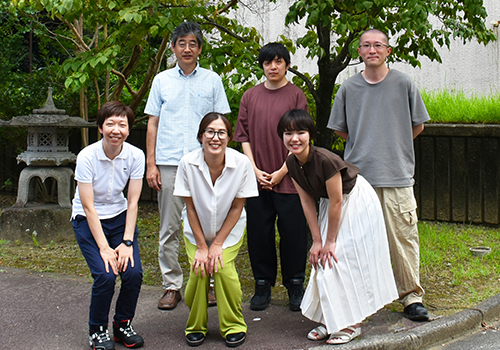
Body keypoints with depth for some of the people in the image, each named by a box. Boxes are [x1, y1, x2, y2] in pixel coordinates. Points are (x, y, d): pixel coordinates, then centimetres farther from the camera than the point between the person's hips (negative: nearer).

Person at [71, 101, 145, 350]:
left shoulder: (135, 156, -12)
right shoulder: (87, 157, -20)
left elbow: (132, 202, -8)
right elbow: (89, 207, -18)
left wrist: (127, 242, -17)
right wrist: (104, 248, -22)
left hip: (119, 216, 3)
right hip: (88, 220, -3)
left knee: (134, 272, -15)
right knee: (105, 275, -20)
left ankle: (123, 324, 11)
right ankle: (97, 330, 5)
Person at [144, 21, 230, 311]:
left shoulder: (212, 80, 9)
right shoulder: (162, 80, 11)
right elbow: (153, 123, 11)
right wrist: (151, 164, 4)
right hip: (168, 163, 1)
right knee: (169, 229, 3)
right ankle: (172, 285, 12)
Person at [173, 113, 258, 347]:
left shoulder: (241, 163, -23)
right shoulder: (188, 163, -22)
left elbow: (237, 208, -13)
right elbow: (191, 208, -12)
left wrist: (218, 244, -13)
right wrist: (202, 246, -12)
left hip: (229, 231, 0)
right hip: (196, 231, 1)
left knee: (223, 268, -19)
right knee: (199, 270, -17)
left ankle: (234, 326, 3)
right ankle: (196, 326, 8)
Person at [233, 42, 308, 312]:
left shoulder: (296, 95, 2)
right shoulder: (250, 97, 9)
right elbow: (243, 135, 8)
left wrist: (281, 172, -8)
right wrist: (255, 170, -3)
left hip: (288, 178, -2)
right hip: (257, 178, 2)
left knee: (293, 233, 1)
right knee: (258, 232, 6)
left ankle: (295, 286, 14)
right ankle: (263, 285, 18)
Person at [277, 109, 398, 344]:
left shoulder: (325, 160, -32)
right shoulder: (292, 163, -10)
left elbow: (336, 202, -25)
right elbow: (307, 202, -4)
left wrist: (330, 241, -17)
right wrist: (317, 241, -5)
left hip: (356, 202, -7)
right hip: (332, 203, 7)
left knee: (345, 259, -8)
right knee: (324, 261, 7)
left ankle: (350, 324, 4)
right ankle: (330, 320, 18)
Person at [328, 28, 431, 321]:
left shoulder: (404, 84, 3)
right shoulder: (349, 88, 7)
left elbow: (418, 125, 13)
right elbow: (339, 128, 19)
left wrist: (394, 146, 10)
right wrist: (366, 147, 13)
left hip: (398, 175, -1)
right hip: (358, 174, 1)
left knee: (404, 237, -2)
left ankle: (412, 296, 7)